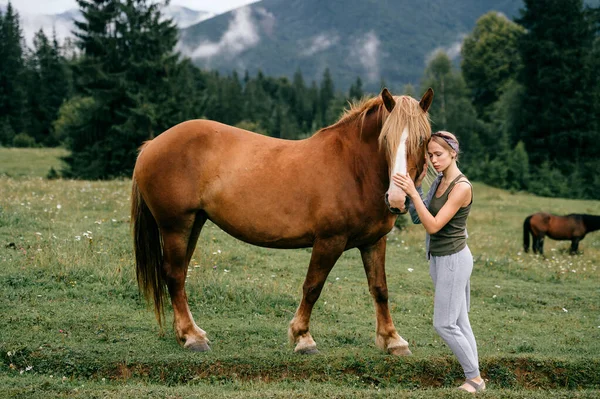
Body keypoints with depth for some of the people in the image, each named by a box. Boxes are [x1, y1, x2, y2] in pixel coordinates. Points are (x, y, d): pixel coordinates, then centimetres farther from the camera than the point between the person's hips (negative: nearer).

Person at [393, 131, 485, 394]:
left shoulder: (461, 187, -19)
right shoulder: (439, 181, 7)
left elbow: (433, 225, -23)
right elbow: (417, 217, 7)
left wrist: (413, 193, -28)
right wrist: (417, 184, 0)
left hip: (453, 260, -9)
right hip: (438, 258, 9)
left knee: (444, 324, -5)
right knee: (459, 323, 11)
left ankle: (475, 379, 5)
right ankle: (473, 379, 16)